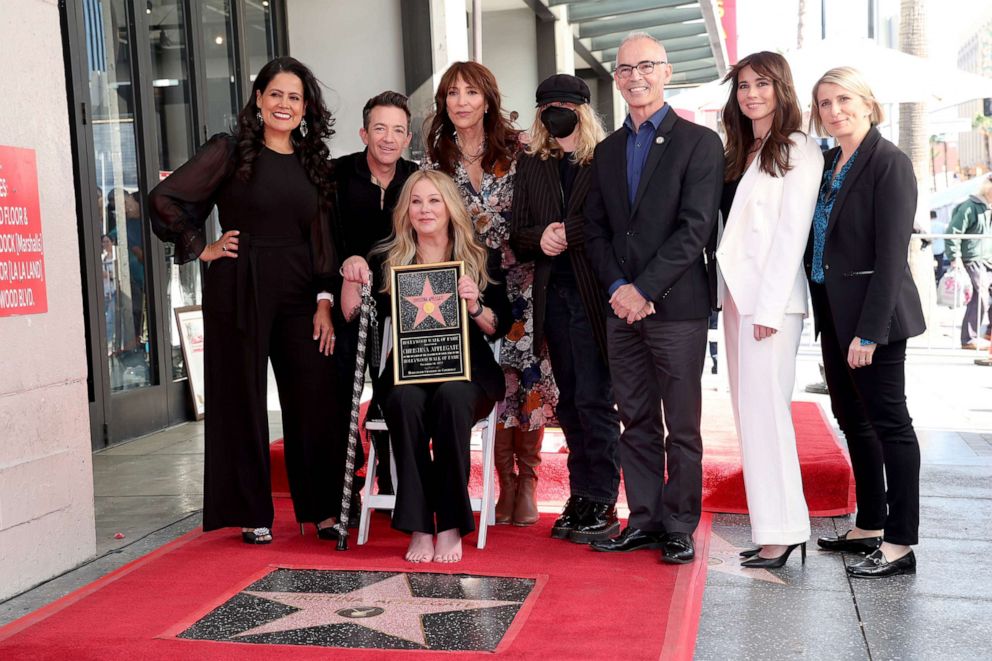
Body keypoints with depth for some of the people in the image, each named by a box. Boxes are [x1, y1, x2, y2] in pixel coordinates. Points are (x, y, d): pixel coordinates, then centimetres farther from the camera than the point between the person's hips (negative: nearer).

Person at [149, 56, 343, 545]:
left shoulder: (312, 161, 12)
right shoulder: (230, 151, -1)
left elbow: (322, 238, 10)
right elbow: (164, 199, -3)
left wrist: (324, 301, 2)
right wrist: (202, 249, -3)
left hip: (299, 293, 4)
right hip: (239, 290, -4)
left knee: (314, 399, 3)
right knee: (242, 400, 4)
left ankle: (324, 508, 16)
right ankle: (252, 514, 17)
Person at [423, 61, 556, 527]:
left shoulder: (516, 151, 2)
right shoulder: (436, 160, 7)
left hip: (518, 281, -1)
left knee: (527, 374, -6)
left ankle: (527, 480, 9)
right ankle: (505, 481, 11)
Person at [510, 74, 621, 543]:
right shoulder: (530, 165, 14)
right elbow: (517, 237, 11)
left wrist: (568, 233, -14)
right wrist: (540, 239, -8)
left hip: (594, 297, -5)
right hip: (552, 297, 5)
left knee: (593, 399, -5)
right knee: (570, 401, 10)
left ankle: (601, 505, 4)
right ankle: (581, 500, 19)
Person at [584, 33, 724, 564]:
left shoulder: (700, 142, -1)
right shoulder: (606, 151, 16)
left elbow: (696, 228, -10)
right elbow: (595, 230, 12)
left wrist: (645, 290, -14)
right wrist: (617, 288, -4)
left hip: (676, 306, -5)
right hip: (621, 307, 5)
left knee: (682, 428, 3)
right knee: (637, 424, 11)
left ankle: (679, 527, 13)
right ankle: (644, 519, 20)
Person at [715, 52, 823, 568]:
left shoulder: (799, 151, -4)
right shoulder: (736, 154, 18)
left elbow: (791, 232, -12)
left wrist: (768, 307, -17)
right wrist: (727, 296, 7)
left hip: (772, 299, -8)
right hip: (736, 295, 8)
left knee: (764, 411, -8)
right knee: (750, 413, 8)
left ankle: (782, 531, 1)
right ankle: (772, 528, 15)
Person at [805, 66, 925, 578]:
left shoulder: (888, 162, -12)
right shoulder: (828, 163, 12)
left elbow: (891, 253, -18)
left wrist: (869, 330, -21)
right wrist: (834, 325, 9)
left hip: (871, 314, -8)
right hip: (834, 313, 9)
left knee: (889, 422, -1)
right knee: (852, 420, 15)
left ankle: (899, 545, 8)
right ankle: (869, 527, 28)